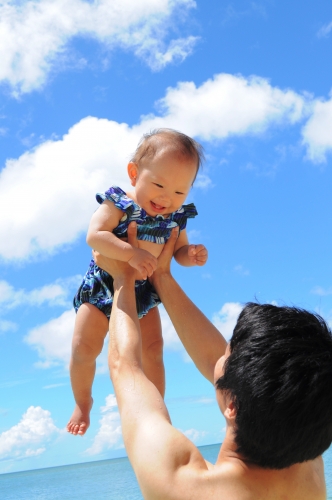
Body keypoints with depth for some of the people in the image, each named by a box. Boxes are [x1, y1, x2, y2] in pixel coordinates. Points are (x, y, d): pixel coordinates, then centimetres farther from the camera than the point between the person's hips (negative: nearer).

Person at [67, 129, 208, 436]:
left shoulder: (175, 217, -7)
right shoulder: (118, 204, -21)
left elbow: (179, 250, 4)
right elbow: (95, 235, -33)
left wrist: (192, 255, -20)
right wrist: (132, 254, -45)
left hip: (145, 293, 3)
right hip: (104, 287, -3)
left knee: (153, 350, 2)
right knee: (84, 348, -6)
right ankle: (83, 403, 22)